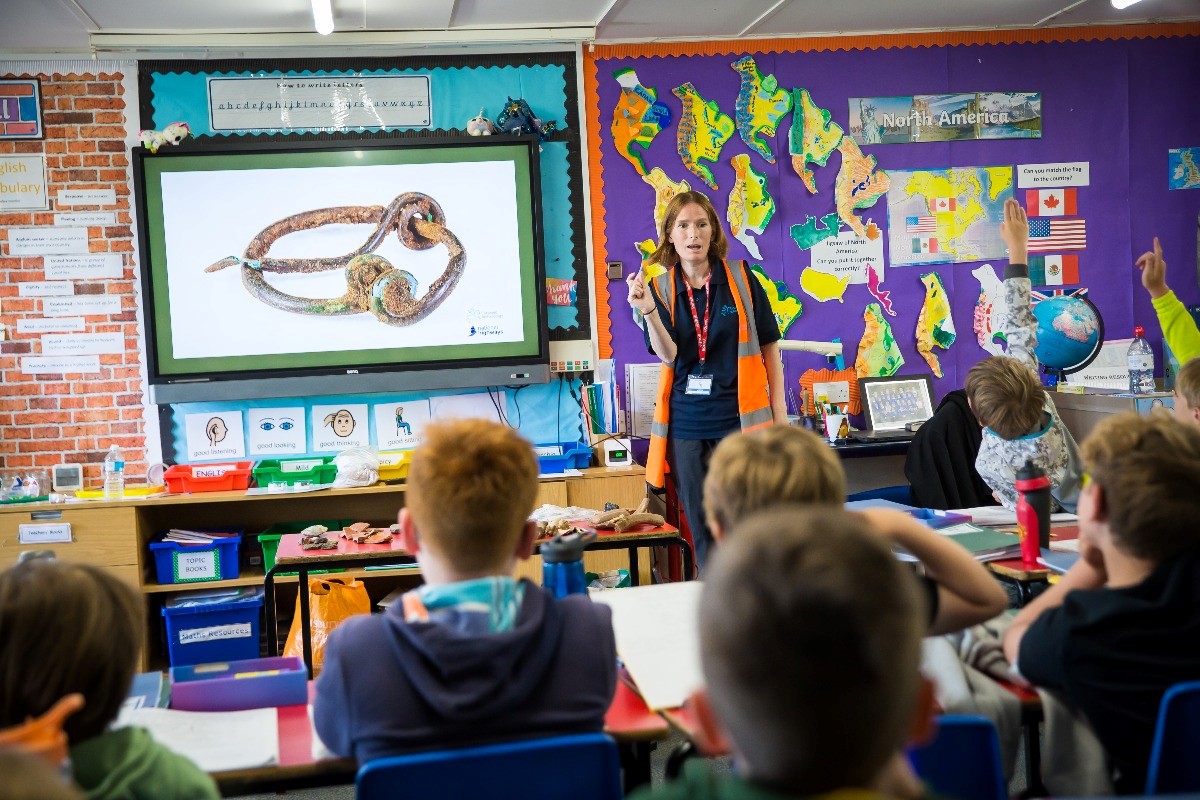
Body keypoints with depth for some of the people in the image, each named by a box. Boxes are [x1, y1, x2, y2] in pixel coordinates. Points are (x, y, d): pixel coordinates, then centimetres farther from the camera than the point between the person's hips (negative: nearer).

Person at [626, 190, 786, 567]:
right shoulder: (660, 288, 4)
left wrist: (779, 411, 2)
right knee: (701, 528, 7)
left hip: (740, 419, -2)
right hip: (686, 424, 2)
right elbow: (668, 355, -9)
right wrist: (648, 310, -25)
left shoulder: (740, 278, 1)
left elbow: (769, 346, 6)